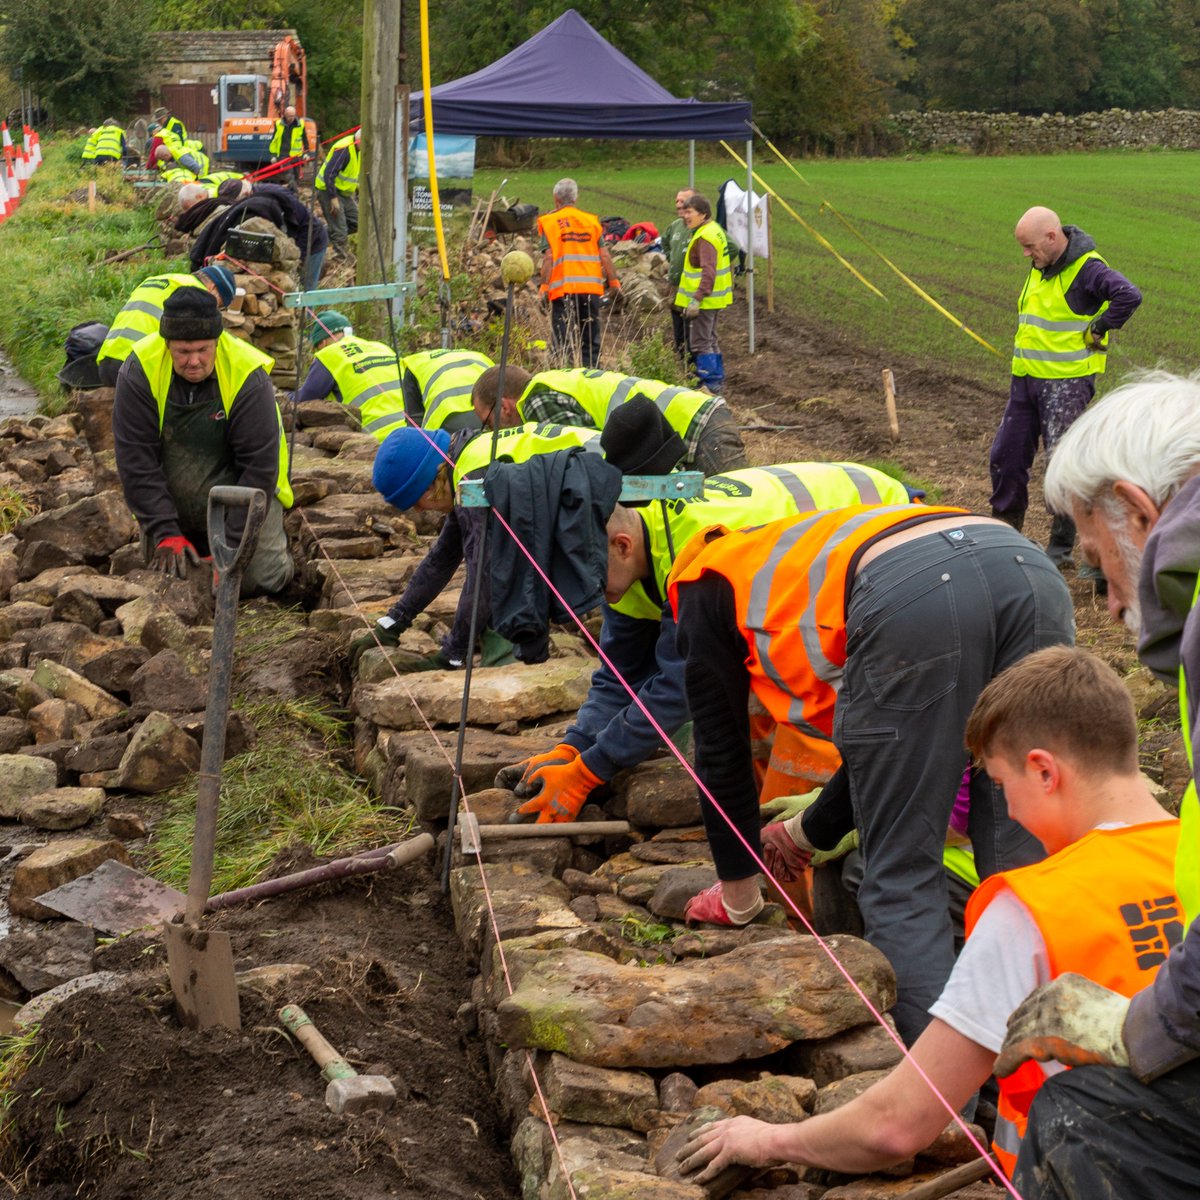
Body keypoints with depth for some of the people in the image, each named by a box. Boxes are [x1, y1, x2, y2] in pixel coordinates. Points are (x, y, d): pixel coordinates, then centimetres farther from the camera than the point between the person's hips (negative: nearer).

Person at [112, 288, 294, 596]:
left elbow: (259, 465, -21)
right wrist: (166, 534, -25)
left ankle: (274, 537, 22)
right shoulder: (139, 371, -20)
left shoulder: (248, 375, -24)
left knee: (263, 577, -13)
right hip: (168, 500, 2)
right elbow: (135, 458, -18)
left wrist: (234, 542, -25)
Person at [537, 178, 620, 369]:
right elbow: (604, 255, 6)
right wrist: (614, 282, 12)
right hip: (591, 288, 3)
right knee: (591, 341, 10)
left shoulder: (549, 221, 0)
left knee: (563, 342, -1)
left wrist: (544, 286, -8)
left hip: (563, 289, -3)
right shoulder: (592, 220, 10)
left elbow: (549, 256, -9)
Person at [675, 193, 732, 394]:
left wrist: (697, 299, -31)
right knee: (710, 339, 20)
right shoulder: (715, 230, 13)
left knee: (700, 342, -5)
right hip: (714, 298, 11)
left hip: (705, 301, -11)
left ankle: (710, 383, -3)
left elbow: (708, 272, -28)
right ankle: (718, 378, 28)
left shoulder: (705, 237, -20)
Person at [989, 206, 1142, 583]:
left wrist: (1095, 333, -20)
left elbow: (1129, 296, -31)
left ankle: (1061, 547, 4)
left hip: (1067, 382, -9)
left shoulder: (1087, 269, -16)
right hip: (1026, 379, 9)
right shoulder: (1039, 267, 11)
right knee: (1006, 457, 11)